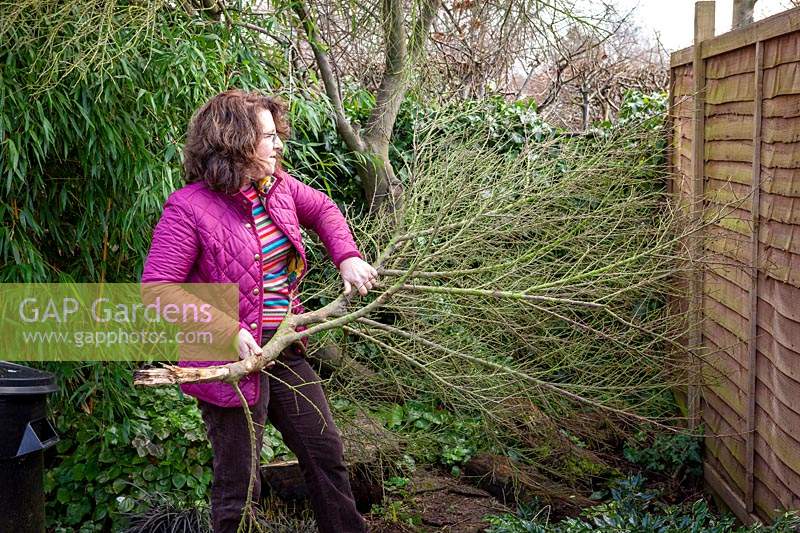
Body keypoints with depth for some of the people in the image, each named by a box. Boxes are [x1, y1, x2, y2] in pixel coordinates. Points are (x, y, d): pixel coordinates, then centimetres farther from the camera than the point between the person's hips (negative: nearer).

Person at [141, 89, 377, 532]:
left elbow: (323, 209, 23)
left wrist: (347, 258, 5)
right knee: (238, 487, 3)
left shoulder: (277, 186, 3)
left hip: (285, 349, 8)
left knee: (325, 452, 18)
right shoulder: (189, 207, -18)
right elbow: (157, 289, -21)